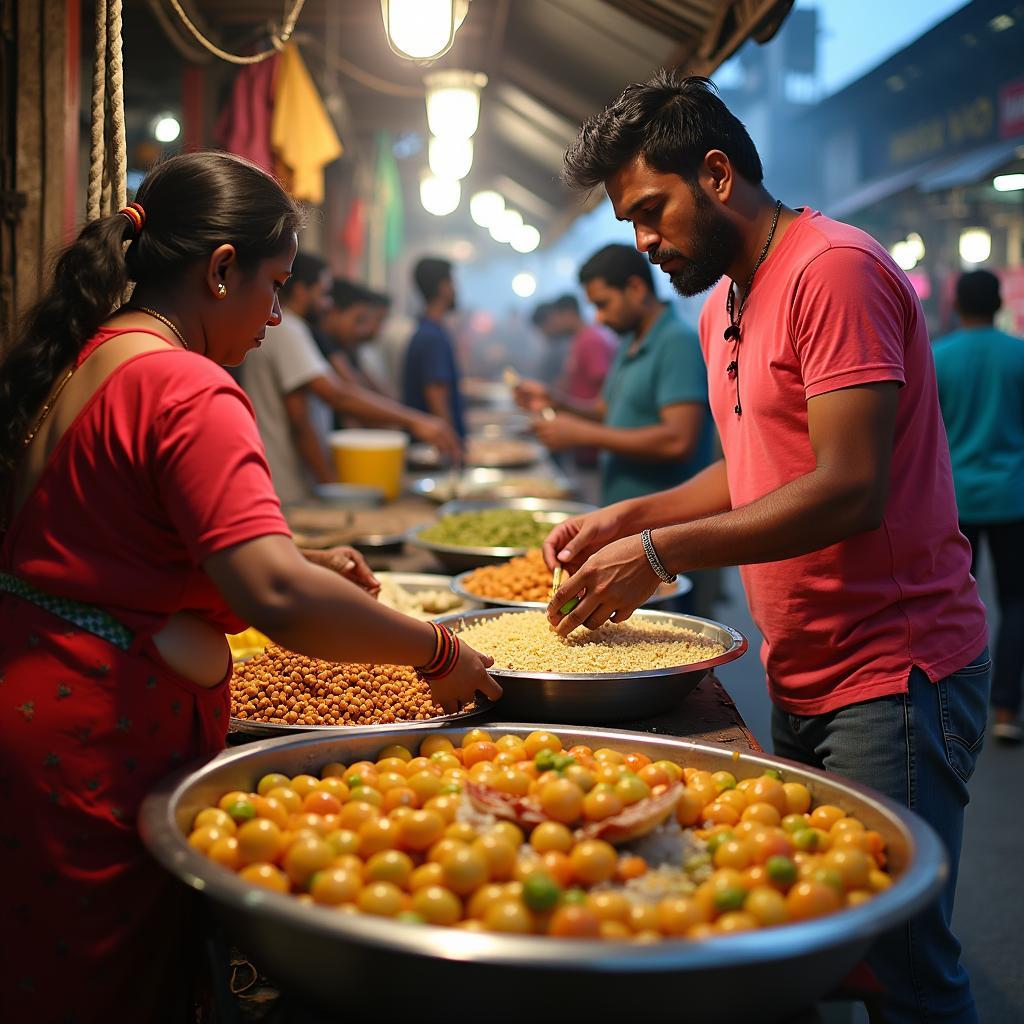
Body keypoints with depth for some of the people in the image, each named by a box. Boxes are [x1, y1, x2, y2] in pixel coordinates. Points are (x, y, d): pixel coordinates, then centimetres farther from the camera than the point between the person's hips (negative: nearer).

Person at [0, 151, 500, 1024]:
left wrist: (300, 564, 18)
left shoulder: (73, 363, 11)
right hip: (98, 751, -9)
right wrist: (438, 651, -16)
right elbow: (276, 599, -30)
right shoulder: (189, 393, -18)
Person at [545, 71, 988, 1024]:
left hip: (890, 679, -9)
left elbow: (849, 490, -23)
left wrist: (659, 554, -20)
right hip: (799, 683, 9)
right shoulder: (723, 307, 15)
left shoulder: (834, 268, -14)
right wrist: (626, 518, 9)